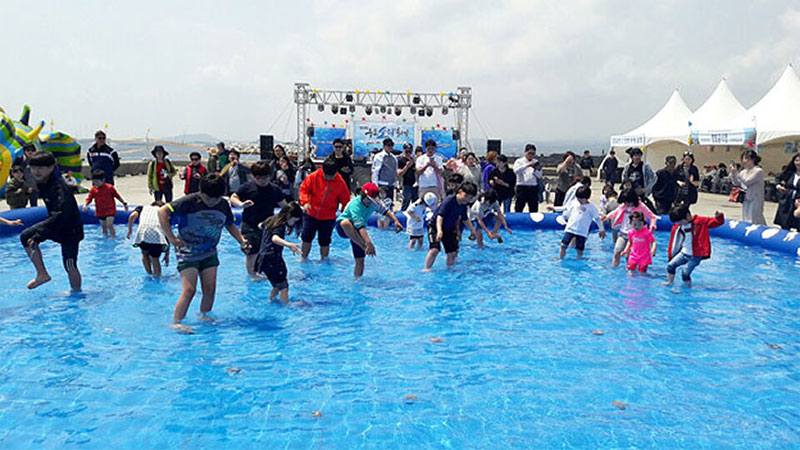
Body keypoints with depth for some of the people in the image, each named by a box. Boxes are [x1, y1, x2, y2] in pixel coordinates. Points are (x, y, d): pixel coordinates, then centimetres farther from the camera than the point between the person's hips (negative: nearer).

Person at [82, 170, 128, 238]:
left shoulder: (109, 187, -8)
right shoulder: (93, 189, 0)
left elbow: (118, 196, 1)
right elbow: (89, 198, 0)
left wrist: (124, 203, 2)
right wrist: (85, 205, -19)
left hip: (110, 210, -4)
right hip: (100, 212, 4)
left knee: (109, 225, -16)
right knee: (103, 226, 14)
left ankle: (113, 237, -9)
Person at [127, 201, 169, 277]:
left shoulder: (142, 208, 33)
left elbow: (132, 216, 9)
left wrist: (130, 229, 26)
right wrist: (167, 254, 32)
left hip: (142, 231, 1)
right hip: (158, 234, -1)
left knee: (145, 253, 27)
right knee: (155, 258, 17)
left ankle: (150, 275, 22)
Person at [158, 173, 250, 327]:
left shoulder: (224, 205, 0)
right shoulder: (190, 201, -17)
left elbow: (230, 225, 18)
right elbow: (162, 211, -18)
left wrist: (242, 241, 2)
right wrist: (172, 238, -22)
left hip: (209, 253, 5)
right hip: (187, 253, -5)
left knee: (210, 289, 4)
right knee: (189, 290, -13)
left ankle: (203, 317, 25)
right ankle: (176, 323, -2)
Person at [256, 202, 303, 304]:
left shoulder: (271, 220, 13)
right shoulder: (280, 226, -16)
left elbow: (260, 225, 35)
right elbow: (274, 238, -38)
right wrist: (289, 245, -54)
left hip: (264, 257, 9)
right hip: (272, 258, -9)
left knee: (278, 285, 15)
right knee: (283, 286, -11)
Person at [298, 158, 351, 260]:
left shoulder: (340, 182, -11)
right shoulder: (314, 176, -11)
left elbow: (345, 200, -1)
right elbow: (304, 189, -7)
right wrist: (305, 202, -24)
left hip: (328, 218, -1)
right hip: (311, 214, 1)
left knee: (324, 241, 7)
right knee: (306, 237, 9)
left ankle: (323, 259, 27)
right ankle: (304, 257, 28)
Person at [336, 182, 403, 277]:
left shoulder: (373, 204, -10)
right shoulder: (355, 204, -32)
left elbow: (385, 211, 9)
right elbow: (360, 225, -42)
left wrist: (396, 220, -8)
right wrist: (369, 243, -51)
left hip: (357, 233, 6)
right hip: (343, 228, -6)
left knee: (360, 260, -4)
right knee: (346, 223, -43)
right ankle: (364, 247, -40)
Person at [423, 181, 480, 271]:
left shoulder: (463, 205, -2)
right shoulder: (449, 201, -25)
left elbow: (465, 219, 18)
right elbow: (440, 216, -35)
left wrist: (473, 230, 19)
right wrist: (439, 230, -50)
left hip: (449, 229, 7)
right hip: (435, 227, -7)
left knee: (453, 253, -1)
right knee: (434, 250, -22)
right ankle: (426, 269, -8)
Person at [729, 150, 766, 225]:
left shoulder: (758, 171, -11)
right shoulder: (744, 171, 9)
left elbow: (747, 181, -20)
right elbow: (736, 183, 11)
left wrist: (736, 172, -18)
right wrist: (733, 173, -3)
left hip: (755, 200, -7)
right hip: (746, 200, 7)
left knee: (753, 221, -10)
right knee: (746, 222, 10)